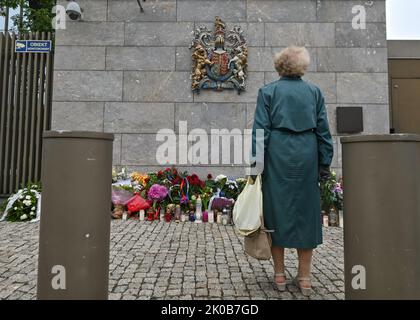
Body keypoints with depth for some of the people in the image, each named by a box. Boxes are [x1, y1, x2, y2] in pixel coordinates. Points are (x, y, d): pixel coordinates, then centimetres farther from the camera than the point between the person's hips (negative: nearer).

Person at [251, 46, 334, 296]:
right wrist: (325, 163, 11)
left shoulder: (268, 91, 4)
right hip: (306, 156, 2)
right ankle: (305, 277, 17)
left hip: (277, 156, -2)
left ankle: (280, 275, 15)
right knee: (305, 211, 9)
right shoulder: (314, 91, 10)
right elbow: (323, 130, 7)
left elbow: (261, 130, -3)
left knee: (277, 209, 6)